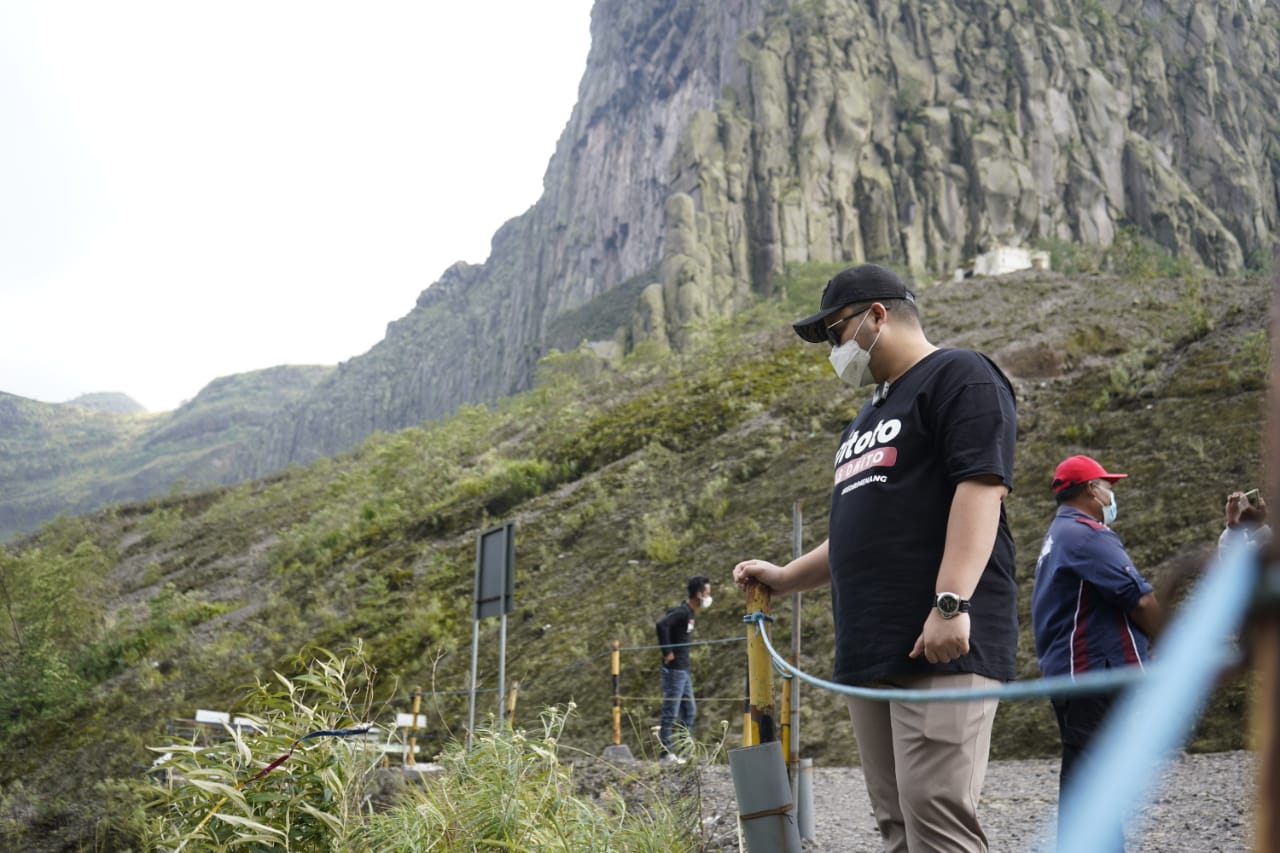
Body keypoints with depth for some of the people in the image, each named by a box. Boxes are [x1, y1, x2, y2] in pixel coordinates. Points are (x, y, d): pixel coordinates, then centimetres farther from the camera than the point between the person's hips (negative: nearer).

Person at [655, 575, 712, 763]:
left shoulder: (689, 612, 12)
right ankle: (666, 754, 3)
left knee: (689, 710, 14)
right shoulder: (682, 611, -17)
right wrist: (667, 653, -23)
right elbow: (662, 625, -32)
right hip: (674, 669, -10)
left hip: (684, 670, 10)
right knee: (670, 712, -3)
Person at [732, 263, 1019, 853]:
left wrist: (950, 603, -24)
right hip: (871, 650, 9)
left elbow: (981, 485, -15)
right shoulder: (869, 415, 27)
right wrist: (784, 577, 25)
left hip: (942, 644, -9)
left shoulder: (958, 376, -1)